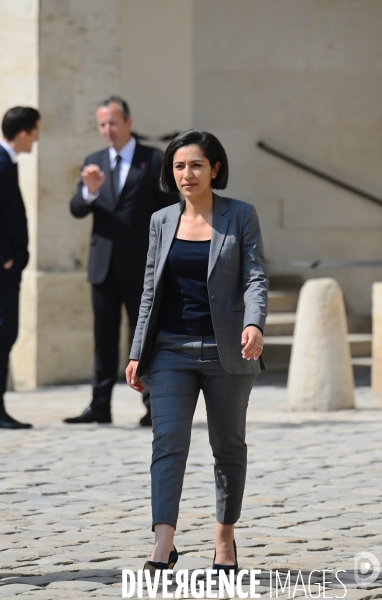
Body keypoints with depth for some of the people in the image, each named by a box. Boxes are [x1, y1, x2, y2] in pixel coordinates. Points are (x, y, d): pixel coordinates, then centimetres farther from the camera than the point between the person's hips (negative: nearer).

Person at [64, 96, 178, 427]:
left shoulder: (154, 160, 0)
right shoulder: (94, 162, 12)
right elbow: (77, 210, 5)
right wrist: (89, 191, -17)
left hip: (141, 265, -4)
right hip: (104, 263, 4)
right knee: (104, 337, 5)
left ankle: (154, 405, 2)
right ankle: (100, 405, 7)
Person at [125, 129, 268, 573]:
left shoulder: (240, 216, 1)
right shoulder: (162, 221, 9)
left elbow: (255, 278, -6)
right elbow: (151, 291, 13)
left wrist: (254, 324, -25)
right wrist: (137, 353, 9)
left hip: (225, 352, -1)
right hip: (172, 351, 1)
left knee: (229, 447, 9)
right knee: (168, 443, -13)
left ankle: (225, 539, 24)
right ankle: (163, 546, -22)